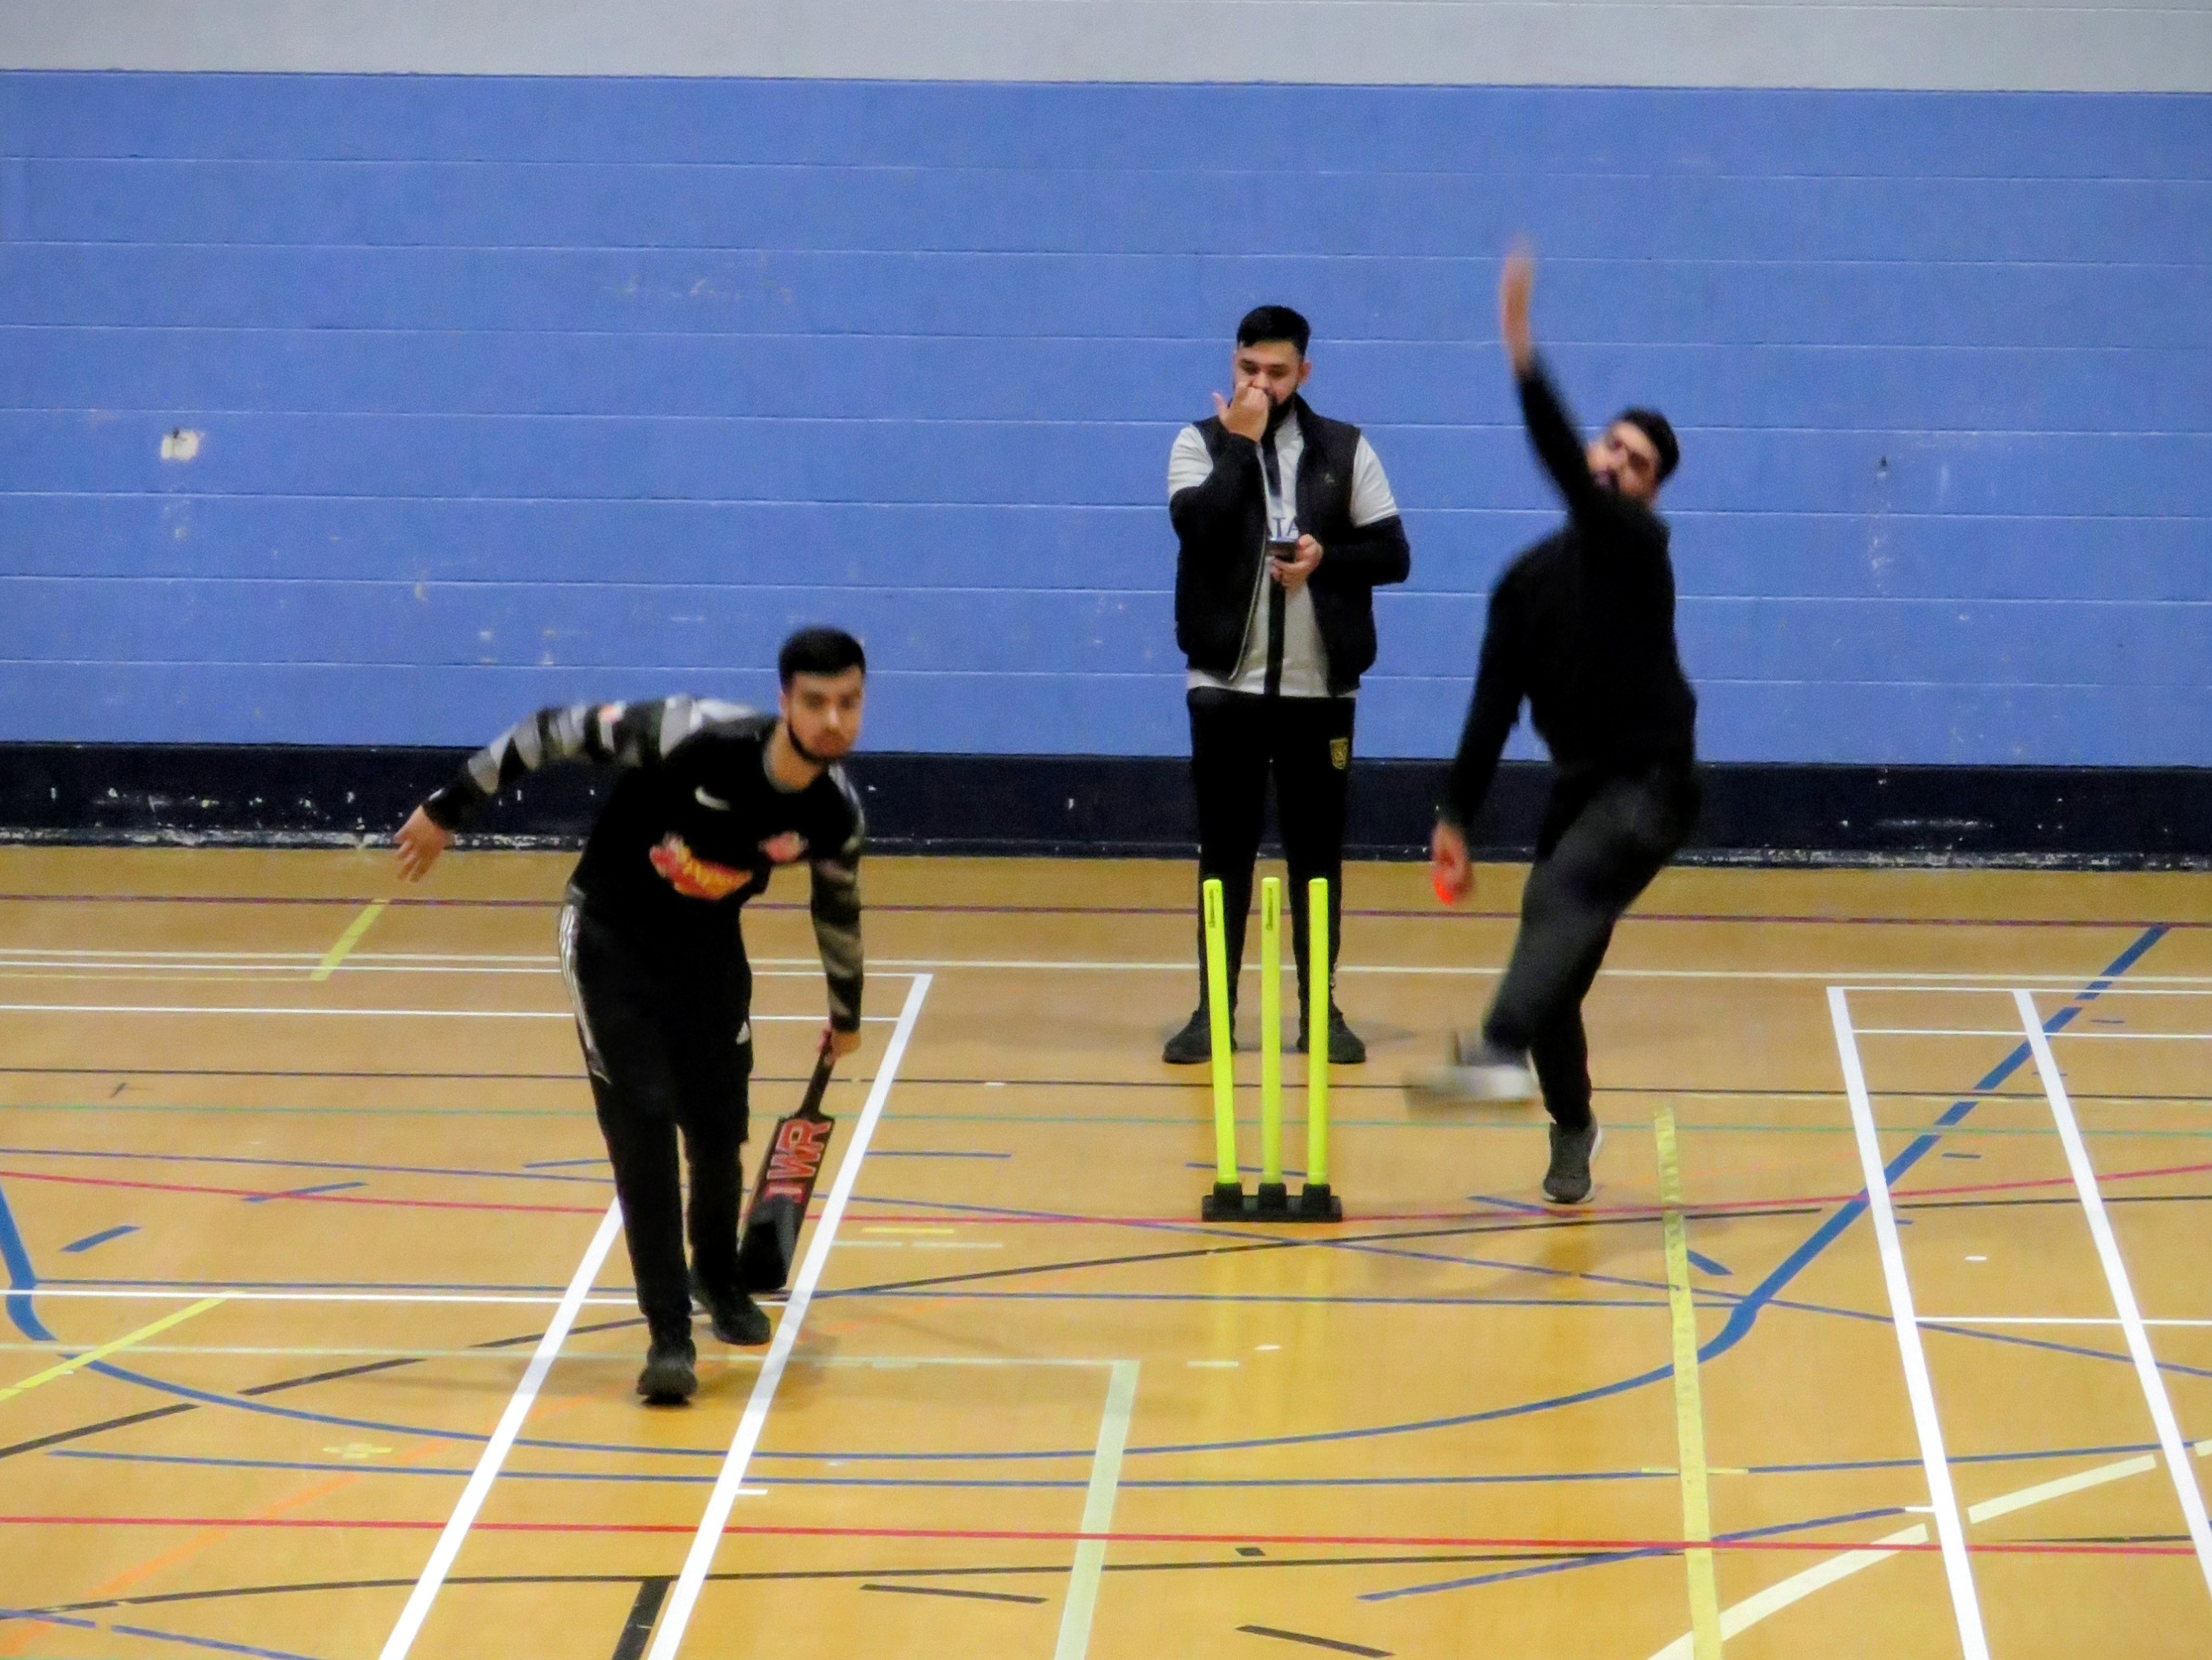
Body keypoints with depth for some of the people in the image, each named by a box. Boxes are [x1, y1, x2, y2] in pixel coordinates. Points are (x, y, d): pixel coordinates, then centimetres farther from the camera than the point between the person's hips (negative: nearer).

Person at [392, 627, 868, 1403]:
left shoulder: (835, 813, -16)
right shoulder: (696, 735, -31)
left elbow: (838, 910, 7)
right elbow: (559, 731, -21)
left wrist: (845, 1016, 22)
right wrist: (451, 808, -14)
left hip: (710, 951, 4)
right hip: (611, 940, -4)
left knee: (719, 1129, 4)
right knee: (642, 1127, -12)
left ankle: (718, 1277, 36)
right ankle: (669, 1335, -8)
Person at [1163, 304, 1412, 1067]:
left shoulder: (1346, 450, 5)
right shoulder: (1200, 444, 1)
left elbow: (1392, 553, 3)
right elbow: (1198, 524, -18)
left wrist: (1327, 557, -13)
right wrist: (1240, 441, -15)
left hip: (1319, 685, 1)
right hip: (1227, 682, -1)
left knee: (1317, 850, 6)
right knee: (1225, 849, 3)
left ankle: (1321, 1009, 13)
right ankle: (1214, 1009, 9)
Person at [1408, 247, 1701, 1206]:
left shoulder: (1638, 545, -8)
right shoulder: (1528, 580, 9)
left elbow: (1567, 476, -28)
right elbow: (1494, 708, 9)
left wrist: (1525, 360, -38)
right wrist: (1455, 821, 3)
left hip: (1652, 783, -7)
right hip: (1580, 784, 7)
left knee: (1561, 896, -32)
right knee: (1556, 967, 5)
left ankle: (1501, 1054, -54)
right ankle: (1571, 1129, 26)